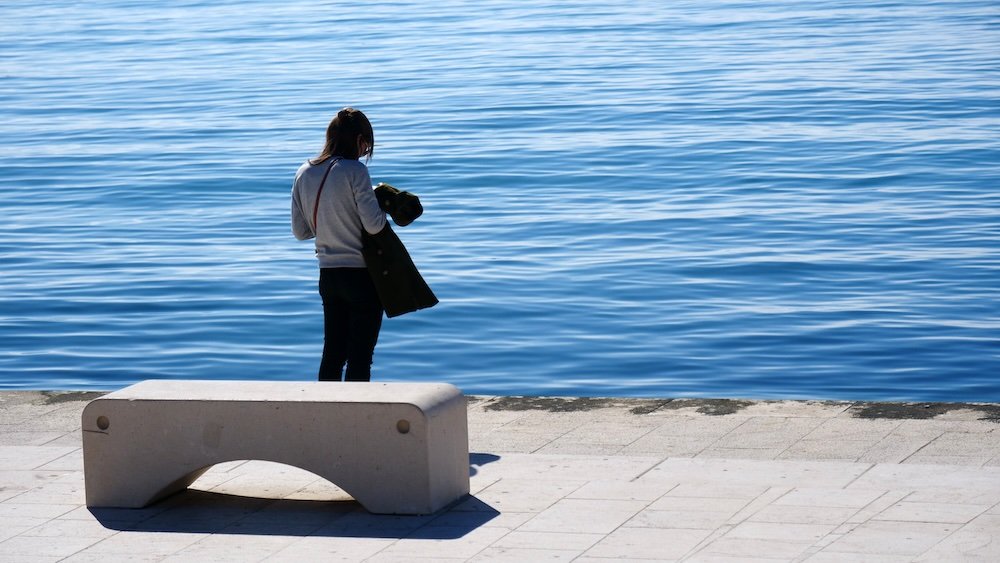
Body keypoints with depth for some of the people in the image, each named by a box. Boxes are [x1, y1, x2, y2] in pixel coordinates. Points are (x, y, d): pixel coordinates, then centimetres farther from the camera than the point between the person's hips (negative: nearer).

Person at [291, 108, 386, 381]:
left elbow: (300, 231, 8)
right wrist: (383, 203, 2)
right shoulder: (355, 171, -15)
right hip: (362, 275, -6)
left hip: (328, 274, 6)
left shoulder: (304, 173, 4)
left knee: (332, 353, 12)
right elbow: (374, 224, -17)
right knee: (360, 356, 0)